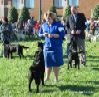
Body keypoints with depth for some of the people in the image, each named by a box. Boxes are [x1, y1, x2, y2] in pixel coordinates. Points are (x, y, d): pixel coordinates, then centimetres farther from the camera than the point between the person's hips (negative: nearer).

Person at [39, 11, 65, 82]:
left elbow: (62, 34, -14)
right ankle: (47, 77, 19)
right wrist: (44, 35, -5)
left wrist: (53, 35, -24)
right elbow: (40, 34, 18)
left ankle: (56, 77, 17)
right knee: (47, 62, 5)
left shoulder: (58, 25, -6)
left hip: (56, 47, -3)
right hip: (47, 46, 4)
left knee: (56, 63, 3)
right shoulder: (44, 25, 9)